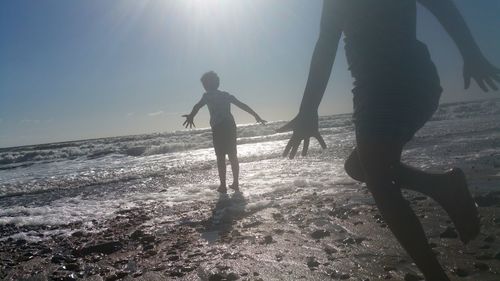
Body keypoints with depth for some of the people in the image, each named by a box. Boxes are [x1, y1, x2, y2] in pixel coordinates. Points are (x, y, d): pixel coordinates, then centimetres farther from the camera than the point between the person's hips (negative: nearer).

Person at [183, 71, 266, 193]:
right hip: (230, 126, 5)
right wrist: (256, 116, 19)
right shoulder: (226, 95, 17)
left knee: (220, 157, 2)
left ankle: (223, 185, 4)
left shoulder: (207, 96, 2)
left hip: (218, 128, -5)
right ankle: (236, 183, 20)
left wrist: (191, 116, -33)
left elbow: (198, 106, -18)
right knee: (233, 156, 13)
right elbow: (242, 105, 15)